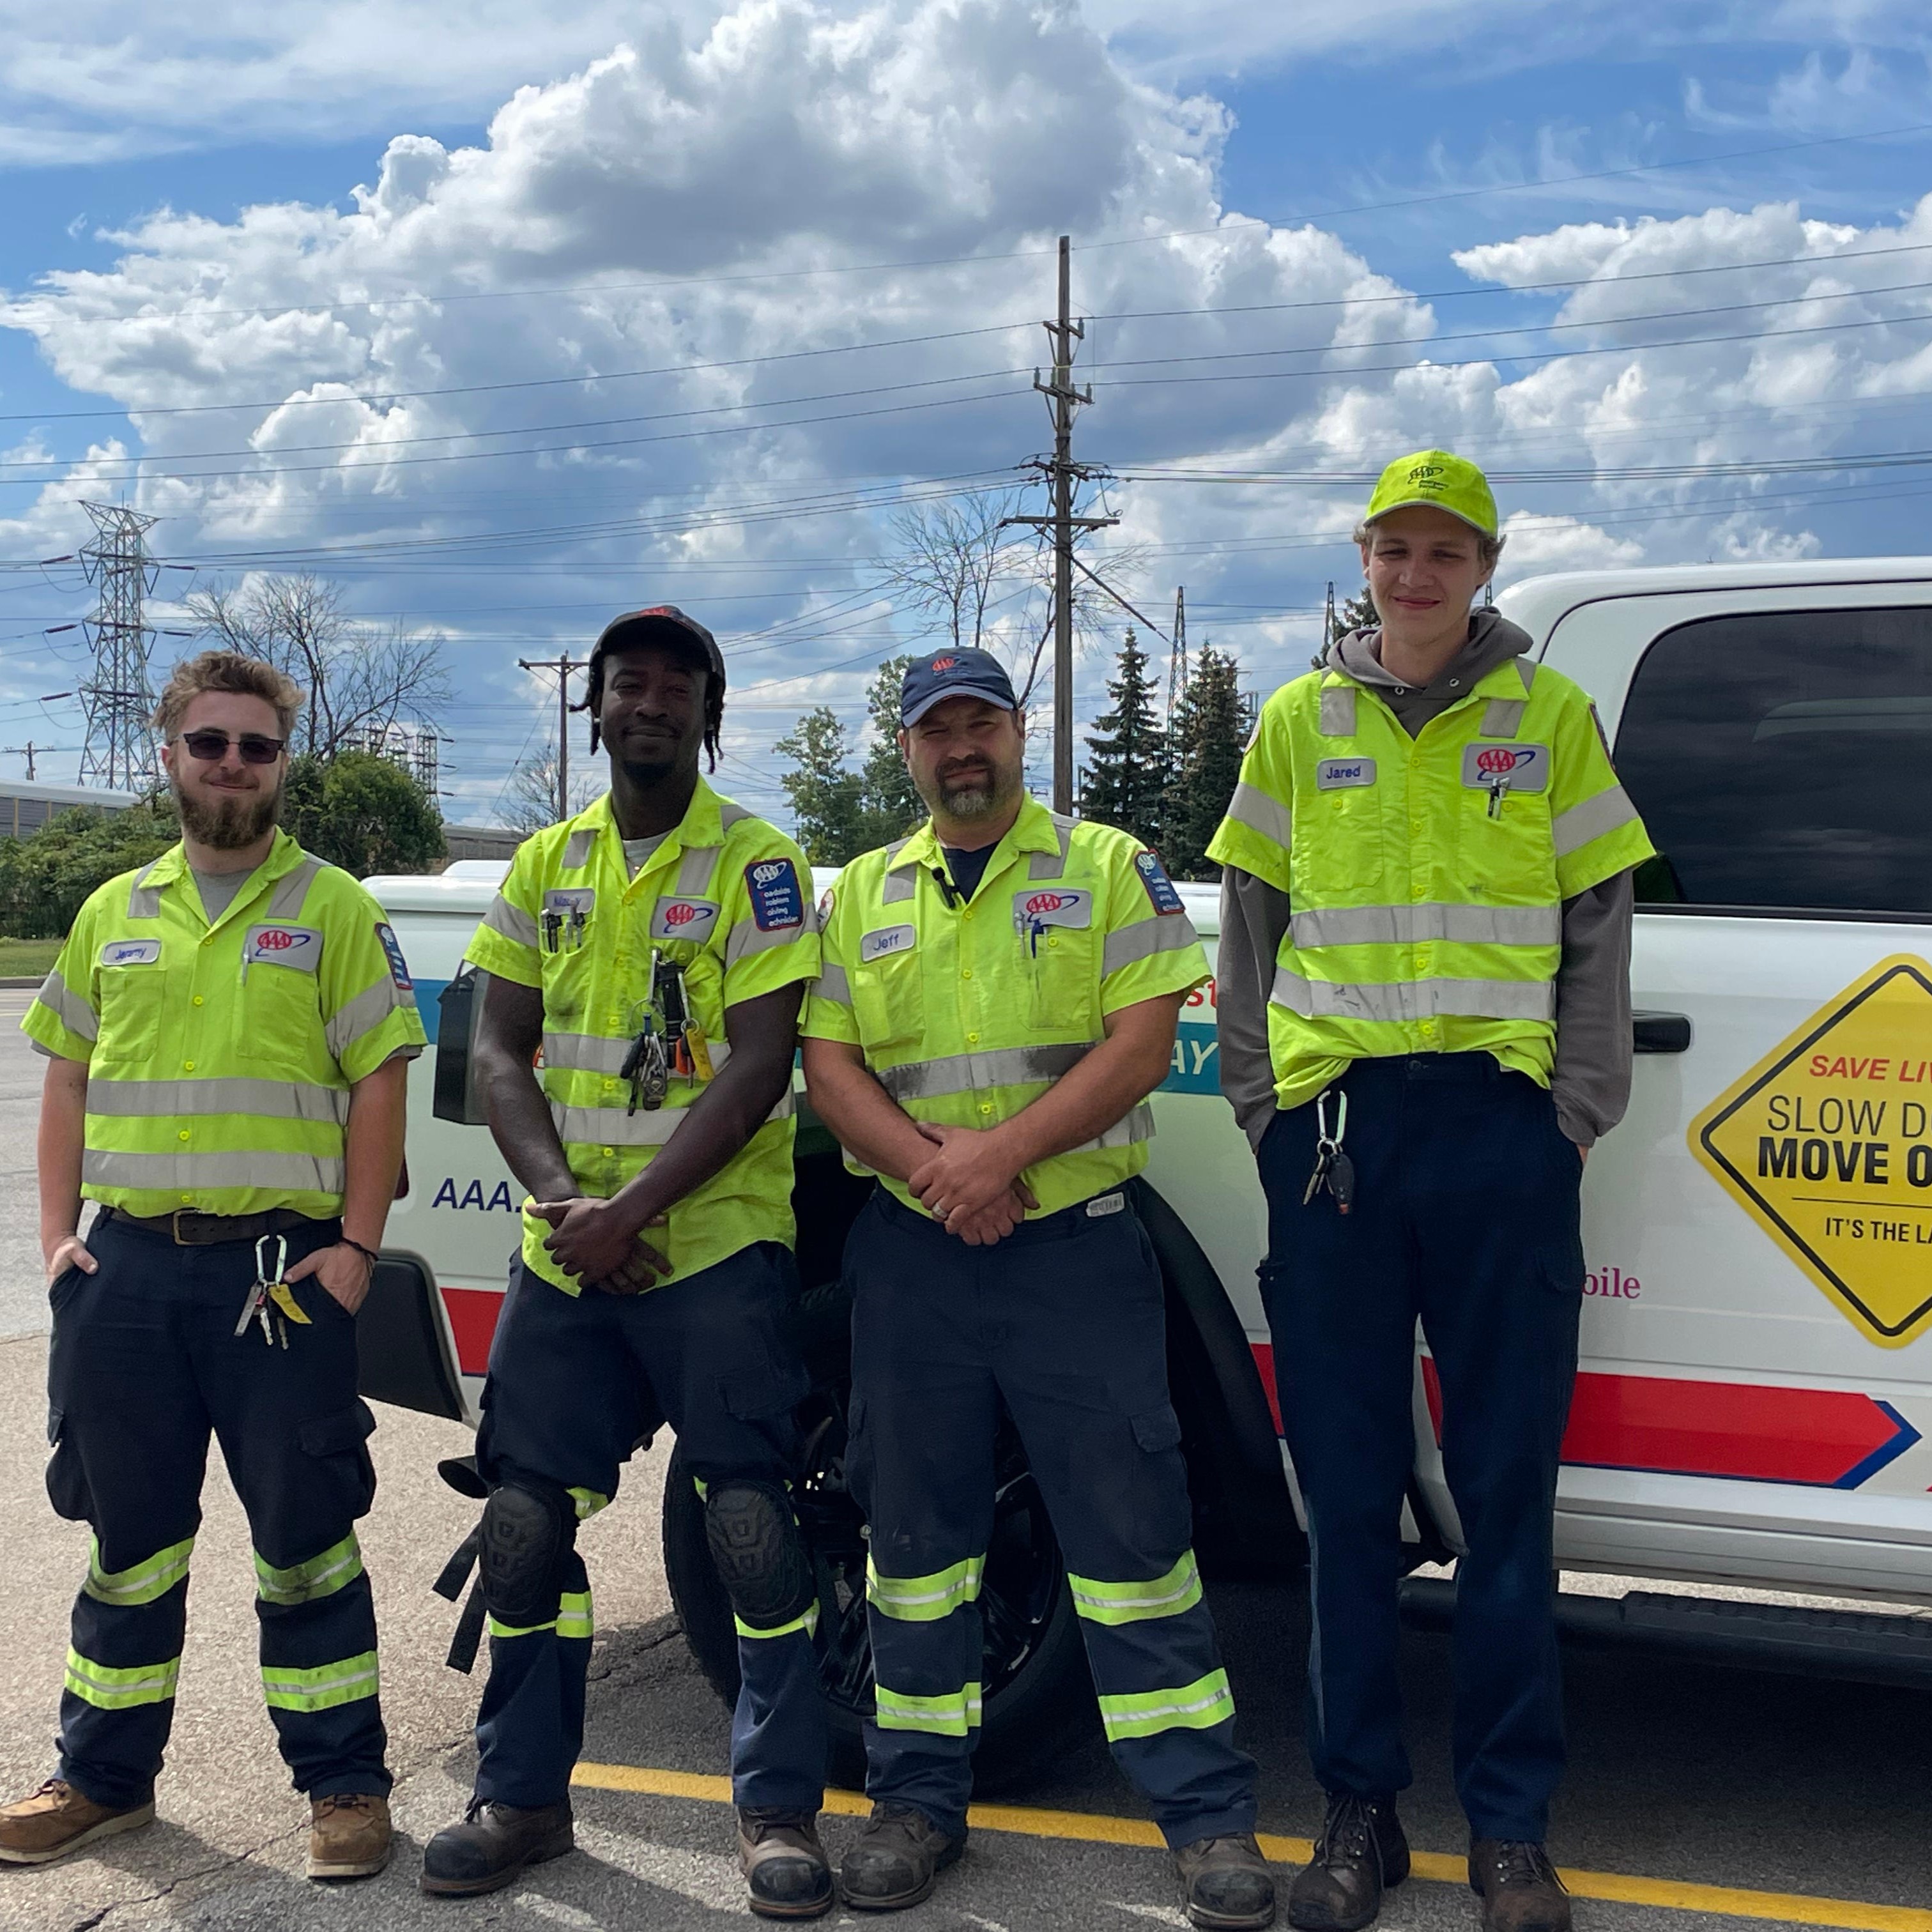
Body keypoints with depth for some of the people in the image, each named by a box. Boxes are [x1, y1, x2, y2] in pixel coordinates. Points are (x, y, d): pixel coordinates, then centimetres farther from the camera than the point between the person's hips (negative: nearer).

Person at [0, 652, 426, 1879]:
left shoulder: (331, 910, 1)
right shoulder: (113, 915, 13)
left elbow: (378, 1084, -2)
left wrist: (356, 1245, -9)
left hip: (280, 1266, -4)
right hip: (127, 1263, 4)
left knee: (307, 1541, 3)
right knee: (130, 1537, 13)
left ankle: (345, 1784, 14)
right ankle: (105, 1779, 27)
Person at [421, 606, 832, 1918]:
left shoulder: (754, 864, -3)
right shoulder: (547, 867, 12)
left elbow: (757, 1067, -12)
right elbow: (502, 1048, 8)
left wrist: (633, 1208, -18)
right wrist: (560, 1196, -9)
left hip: (717, 1243, -4)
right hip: (566, 1252, 5)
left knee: (750, 1518, -6)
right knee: (525, 1516, 5)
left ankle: (780, 1810, 7)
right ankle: (522, 1797, 20)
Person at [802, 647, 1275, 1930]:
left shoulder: (1109, 866, 4)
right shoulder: (865, 894, 13)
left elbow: (1143, 1042, -6)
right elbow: (828, 1065, 5)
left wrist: (1002, 1153, -16)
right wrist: (931, 1161, -12)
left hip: (1079, 1246, -3)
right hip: (910, 1252, 3)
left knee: (1130, 1524, -3)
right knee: (915, 1525, 10)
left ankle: (1212, 1821, 5)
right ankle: (920, 1801, 23)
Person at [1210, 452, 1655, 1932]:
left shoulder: (1549, 715, 8)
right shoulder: (1301, 721, 11)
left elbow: (1597, 934, 7)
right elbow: (1250, 931, 14)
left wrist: (1576, 1115, -1)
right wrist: (1264, 1108, 5)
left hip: (1500, 1127, -1)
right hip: (1333, 1128, 1)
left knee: (1508, 1485, 3)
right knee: (1348, 1488, 6)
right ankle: (1360, 1811, 18)